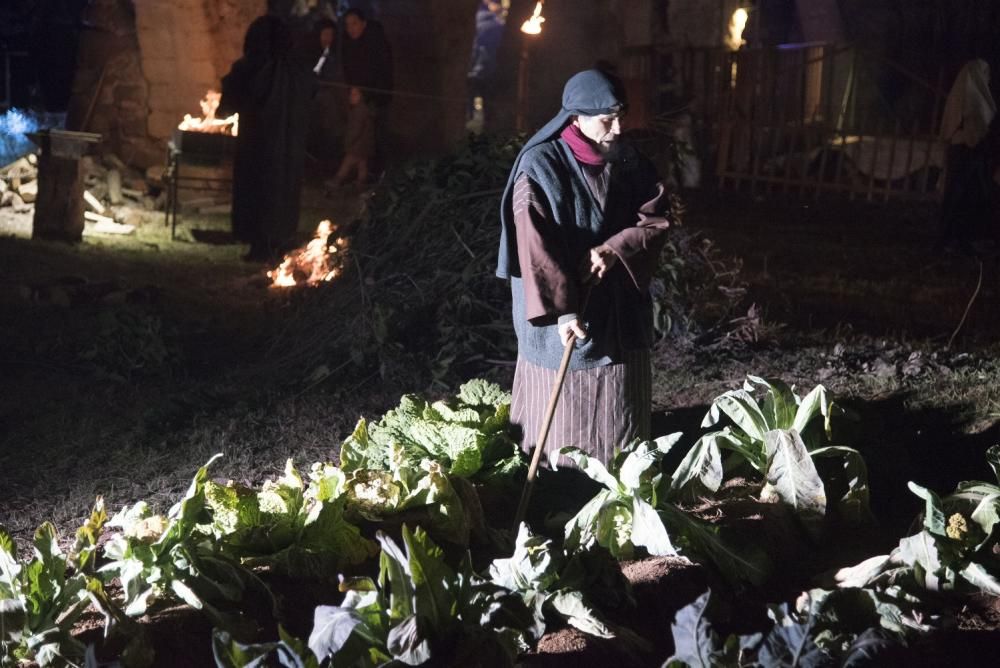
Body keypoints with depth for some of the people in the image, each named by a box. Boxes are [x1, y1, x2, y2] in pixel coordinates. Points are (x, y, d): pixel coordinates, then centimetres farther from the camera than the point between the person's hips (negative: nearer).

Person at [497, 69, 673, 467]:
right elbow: (535, 246, -21)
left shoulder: (629, 162, 4)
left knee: (619, 415, 13)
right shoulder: (541, 166, -14)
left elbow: (658, 219, 2)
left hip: (620, 308, 6)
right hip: (564, 315, -5)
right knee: (562, 414, 2)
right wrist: (559, 309, -28)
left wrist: (613, 249, -16)